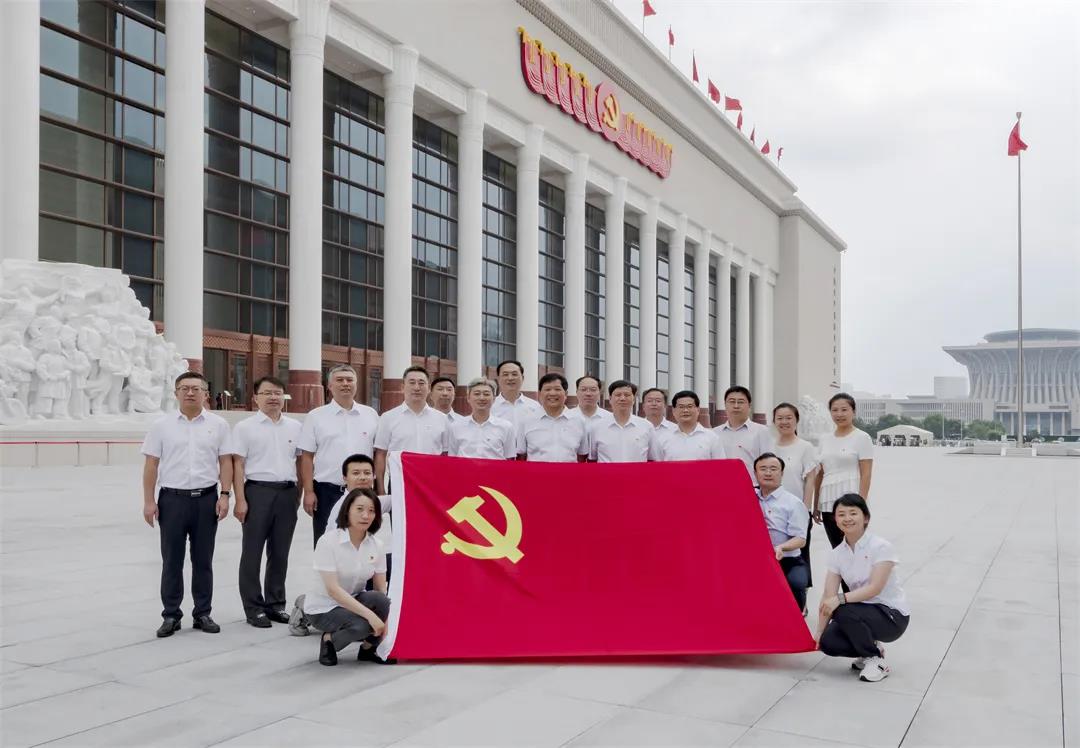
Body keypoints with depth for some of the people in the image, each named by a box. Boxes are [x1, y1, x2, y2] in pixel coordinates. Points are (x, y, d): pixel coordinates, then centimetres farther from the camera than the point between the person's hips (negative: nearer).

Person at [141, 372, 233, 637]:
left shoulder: (218, 424, 3)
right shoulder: (162, 425, 2)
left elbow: (225, 462, 3)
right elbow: (151, 464, 2)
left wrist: (225, 495, -6)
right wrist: (149, 501, -3)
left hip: (206, 498, 0)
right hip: (172, 498, 0)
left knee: (203, 560, 8)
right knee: (171, 561, 6)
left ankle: (203, 613, 18)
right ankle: (171, 616, 16)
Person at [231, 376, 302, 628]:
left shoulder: (295, 427, 9)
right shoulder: (245, 427, -1)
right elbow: (238, 465, -4)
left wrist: (300, 491, 11)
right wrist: (240, 500, -10)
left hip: (287, 492, 4)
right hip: (258, 491, -3)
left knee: (280, 552, 10)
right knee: (252, 552, 2)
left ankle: (276, 604, 22)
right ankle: (254, 608, 12)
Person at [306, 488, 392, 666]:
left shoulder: (375, 545, -6)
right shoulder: (328, 541, -21)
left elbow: (381, 589, -3)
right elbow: (333, 589, -27)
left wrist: (385, 619, -22)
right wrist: (370, 614, -34)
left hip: (353, 600, 5)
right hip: (323, 608, -4)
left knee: (380, 600, -29)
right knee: (360, 626, -33)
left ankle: (368, 648, -2)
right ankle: (329, 640, 0)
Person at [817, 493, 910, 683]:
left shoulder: (881, 547, -16)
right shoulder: (837, 554, -1)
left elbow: (875, 588, -26)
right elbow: (828, 595, -6)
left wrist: (841, 599, -39)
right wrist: (819, 632, -13)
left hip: (893, 616, -5)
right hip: (863, 612, 5)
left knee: (842, 611, -31)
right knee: (828, 642, -19)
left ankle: (876, 661, -8)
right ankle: (870, 649, 11)